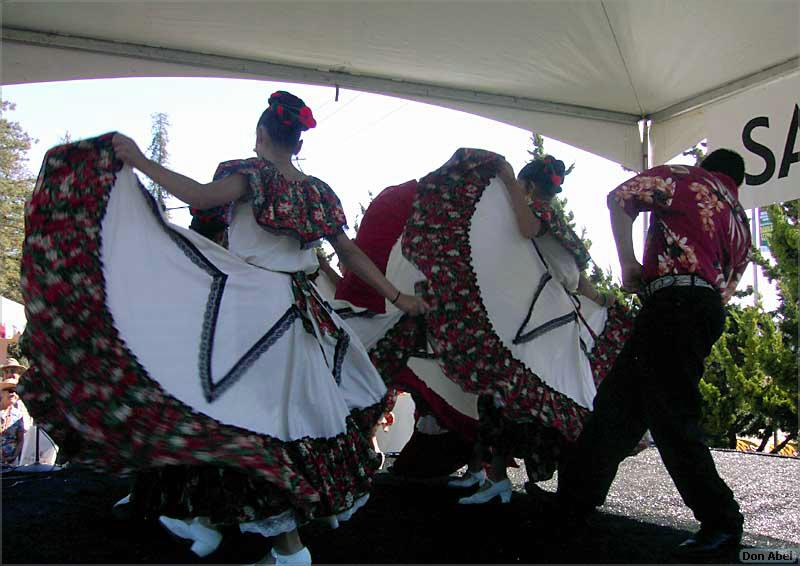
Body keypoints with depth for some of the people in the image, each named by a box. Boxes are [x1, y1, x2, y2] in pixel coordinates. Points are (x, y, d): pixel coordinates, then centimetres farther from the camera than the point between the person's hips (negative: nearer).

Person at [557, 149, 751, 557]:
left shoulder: (684, 177, 10)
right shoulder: (739, 222, 27)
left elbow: (619, 198, -2)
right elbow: (726, 289, 23)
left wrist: (628, 263, 0)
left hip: (674, 303, -8)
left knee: (672, 418, -6)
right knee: (618, 404, 11)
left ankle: (721, 521, 0)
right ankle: (574, 498, 17)